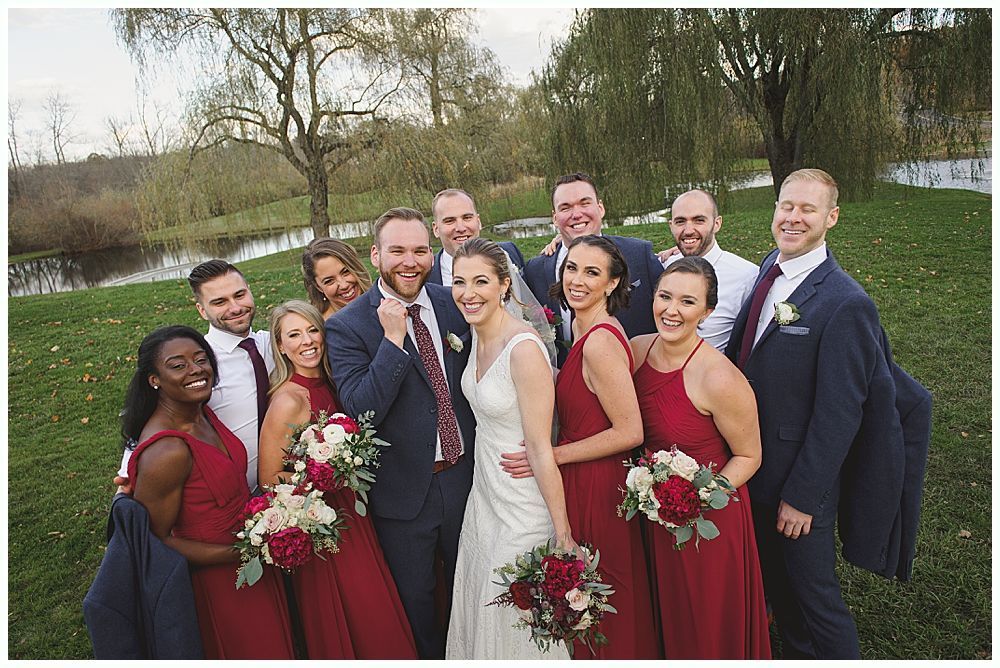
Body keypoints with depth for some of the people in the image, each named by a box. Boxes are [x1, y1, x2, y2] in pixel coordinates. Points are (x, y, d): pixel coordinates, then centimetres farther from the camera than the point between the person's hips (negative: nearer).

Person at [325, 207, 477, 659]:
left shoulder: (454, 303, -4)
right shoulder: (346, 326, -15)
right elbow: (360, 411, -24)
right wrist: (392, 339, -32)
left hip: (464, 476, 4)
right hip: (403, 491, -3)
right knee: (414, 598, 19)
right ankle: (430, 658, 47)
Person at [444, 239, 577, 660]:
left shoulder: (524, 348, -27)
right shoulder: (477, 332, -2)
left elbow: (540, 447, -24)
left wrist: (562, 531, -18)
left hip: (523, 505, -8)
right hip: (484, 494, 8)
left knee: (520, 625, 14)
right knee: (481, 609, 25)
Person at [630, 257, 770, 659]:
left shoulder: (720, 379, -26)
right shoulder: (637, 349, -8)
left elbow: (748, 456, -13)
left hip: (708, 519, -5)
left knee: (708, 628, 18)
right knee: (666, 616, 27)